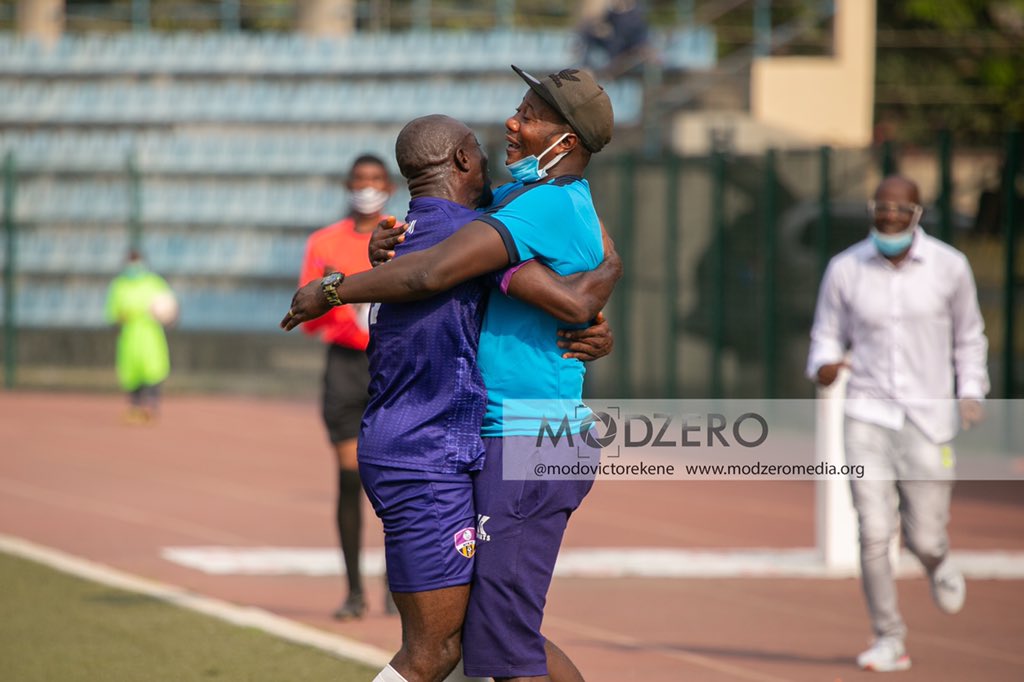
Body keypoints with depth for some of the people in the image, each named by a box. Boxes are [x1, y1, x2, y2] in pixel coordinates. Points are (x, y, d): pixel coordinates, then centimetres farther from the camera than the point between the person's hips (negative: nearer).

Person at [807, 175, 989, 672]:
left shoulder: (950, 267, -1)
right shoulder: (845, 269, -1)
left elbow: (969, 336, 13)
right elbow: (827, 335, 10)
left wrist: (970, 392, 0)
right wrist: (824, 365, -12)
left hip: (928, 421, 0)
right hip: (867, 416, 0)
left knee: (923, 539, 0)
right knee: (874, 533, -10)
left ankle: (938, 563, 39)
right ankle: (889, 640, 2)